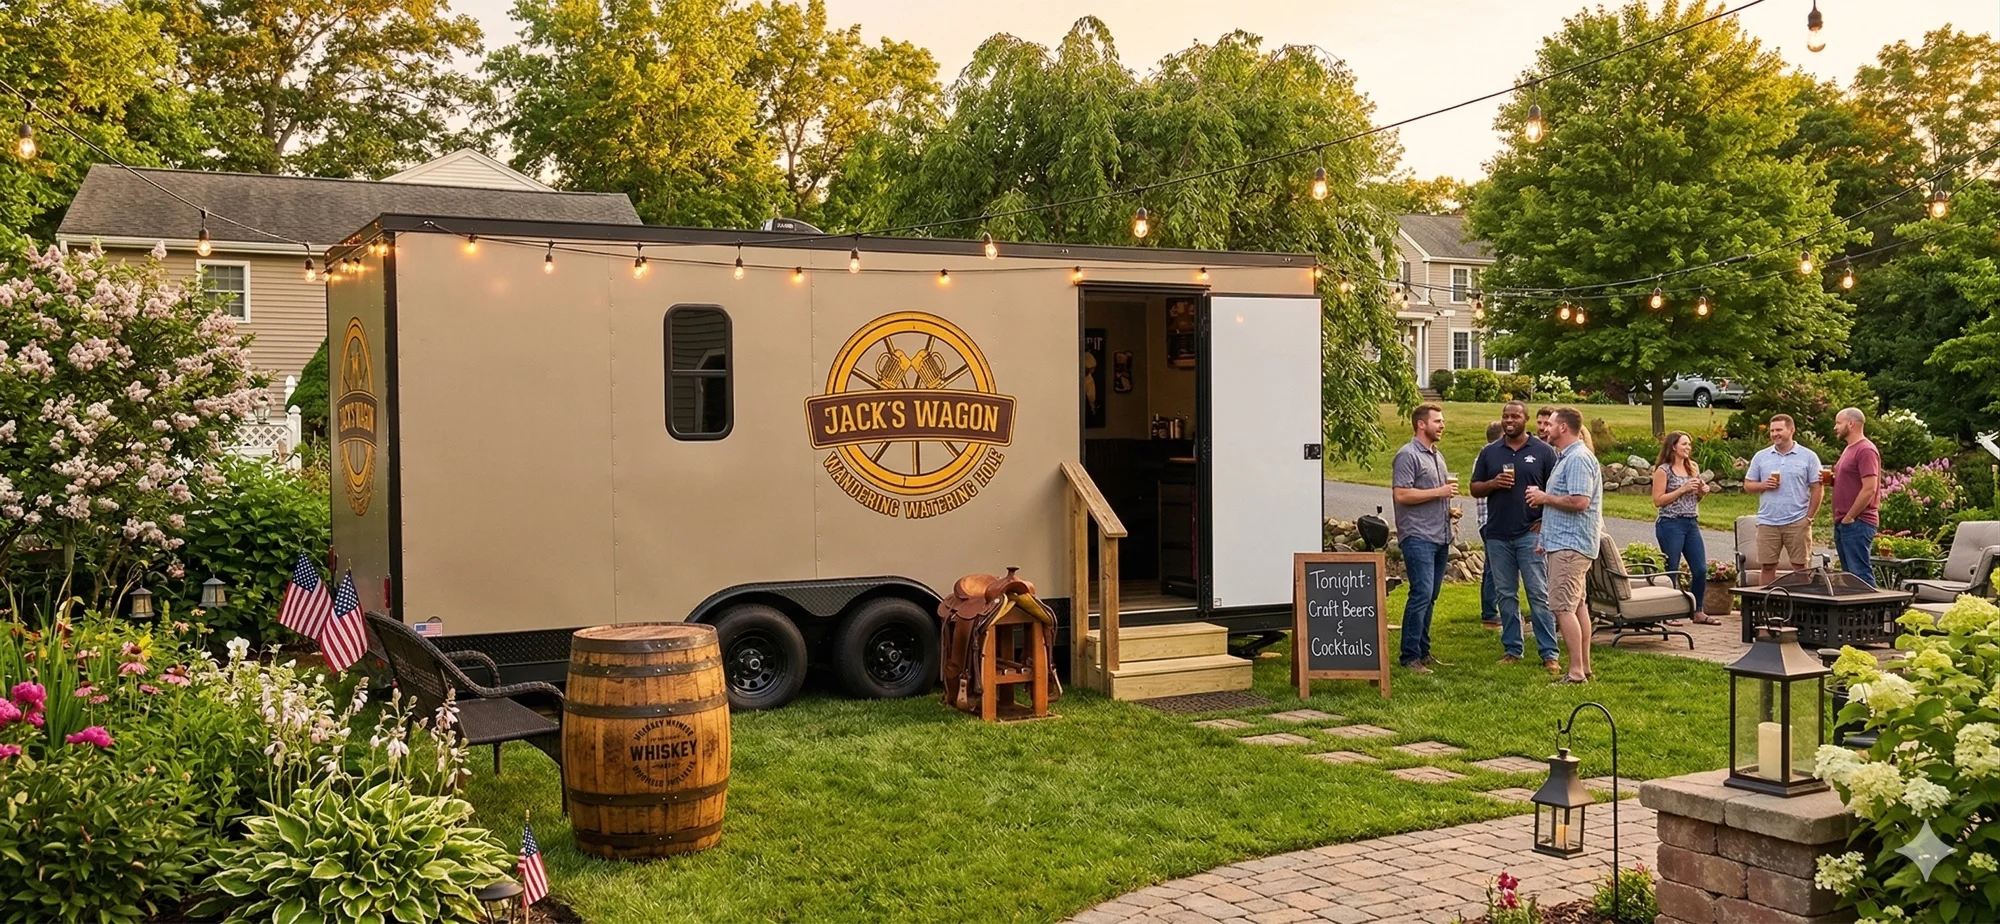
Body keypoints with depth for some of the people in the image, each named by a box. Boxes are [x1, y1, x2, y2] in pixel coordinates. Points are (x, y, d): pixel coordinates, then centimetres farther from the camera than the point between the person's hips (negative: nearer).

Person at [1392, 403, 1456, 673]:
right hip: (1418, 536, -9)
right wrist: (1439, 492, -14)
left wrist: (1448, 509, 13)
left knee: (1430, 597, 10)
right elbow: (1402, 494, -19)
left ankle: (1423, 651, 17)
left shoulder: (1437, 456, 21)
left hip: (1440, 537, 9)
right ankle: (1410, 656, -9)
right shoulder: (1408, 455, -9)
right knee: (1421, 594, -13)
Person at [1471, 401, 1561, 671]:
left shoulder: (1543, 451, 2)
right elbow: (1475, 489, 11)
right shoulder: (1489, 452, 10)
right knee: (1505, 595, 9)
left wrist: (1545, 520, -8)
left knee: (1539, 594, -5)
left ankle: (1549, 654, -3)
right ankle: (1512, 649, 17)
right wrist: (1494, 483, -9)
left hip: (1530, 533, -4)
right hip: (1497, 535, 4)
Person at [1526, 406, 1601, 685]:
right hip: (1566, 541, 11)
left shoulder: (1578, 458, -16)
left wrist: (1546, 498, -14)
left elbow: (1579, 501, -26)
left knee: (1563, 607, -11)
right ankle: (1584, 667, 20)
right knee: (1577, 605, 14)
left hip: (1570, 544, -11)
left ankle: (1576, 672, -10)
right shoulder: (1565, 457, 18)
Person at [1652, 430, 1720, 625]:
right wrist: (1682, 489, -16)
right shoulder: (1663, 470, -6)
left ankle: (1698, 612, 17)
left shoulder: (1692, 468, 13)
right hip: (1670, 524, -7)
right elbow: (1658, 500, -12)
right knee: (1671, 570, -2)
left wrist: (1702, 491, 2)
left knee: (1700, 569, 5)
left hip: (1692, 523, 7)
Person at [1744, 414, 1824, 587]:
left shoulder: (1808, 457, 2)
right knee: (1767, 566, 3)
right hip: (1767, 523, 2)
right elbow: (1748, 485, 11)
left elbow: (1817, 489, 1)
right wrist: (1763, 485, -10)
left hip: (1797, 522, -2)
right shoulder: (1761, 456, 9)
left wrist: (1809, 517, -4)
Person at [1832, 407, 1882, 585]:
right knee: (1849, 575, 11)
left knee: (1860, 575, -9)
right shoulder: (1849, 450, 19)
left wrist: (1849, 518, -16)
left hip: (1857, 523, -10)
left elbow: (1869, 489, -20)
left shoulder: (1865, 450, -13)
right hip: (1843, 523, 10)